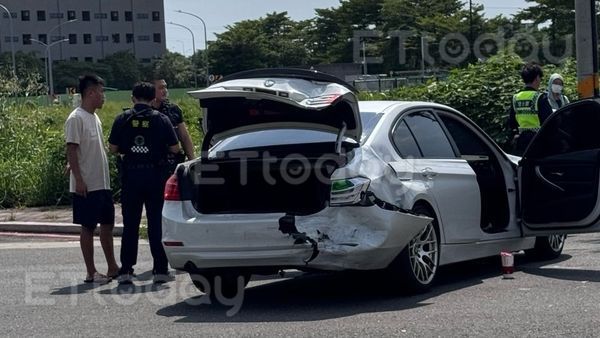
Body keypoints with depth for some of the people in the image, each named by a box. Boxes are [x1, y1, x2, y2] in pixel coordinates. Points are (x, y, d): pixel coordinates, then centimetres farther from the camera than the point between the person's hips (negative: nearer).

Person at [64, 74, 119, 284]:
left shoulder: (95, 118, 14)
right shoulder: (76, 119, -13)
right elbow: (71, 151, -17)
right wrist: (79, 179, -22)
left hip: (103, 184, 9)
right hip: (87, 186, -9)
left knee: (107, 224, 12)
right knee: (88, 227, -2)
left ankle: (112, 268, 20)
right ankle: (91, 273, 4)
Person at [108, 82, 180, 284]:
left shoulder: (122, 119, -1)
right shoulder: (161, 120, -2)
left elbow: (113, 148, 0)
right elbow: (174, 148, -1)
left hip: (130, 175, 1)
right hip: (155, 174, -1)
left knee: (130, 224, 7)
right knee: (156, 222, 5)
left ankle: (126, 271, 6)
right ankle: (160, 270, 5)